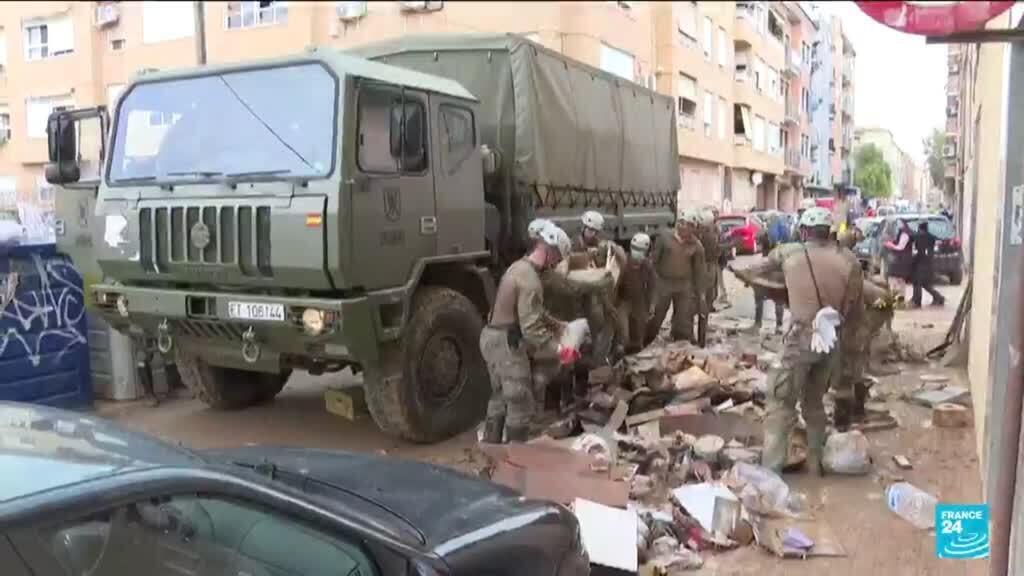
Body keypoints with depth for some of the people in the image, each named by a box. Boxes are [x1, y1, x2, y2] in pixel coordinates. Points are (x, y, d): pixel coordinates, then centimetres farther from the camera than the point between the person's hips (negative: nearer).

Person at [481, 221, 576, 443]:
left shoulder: (519, 267, 11)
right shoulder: (529, 280, -22)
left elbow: (535, 311, 21)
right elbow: (531, 327, -27)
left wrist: (558, 325, 16)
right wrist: (557, 349, -23)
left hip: (492, 338, 11)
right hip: (507, 344, -11)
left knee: (500, 397, 21)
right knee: (522, 404, 0)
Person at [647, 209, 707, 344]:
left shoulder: (696, 245, -1)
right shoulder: (665, 238, -4)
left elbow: (699, 270, 3)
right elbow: (654, 260, -1)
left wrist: (700, 293, 1)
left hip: (685, 285, 1)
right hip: (663, 282, -1)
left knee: (684, 321, 8)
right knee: (654, 318, 6)